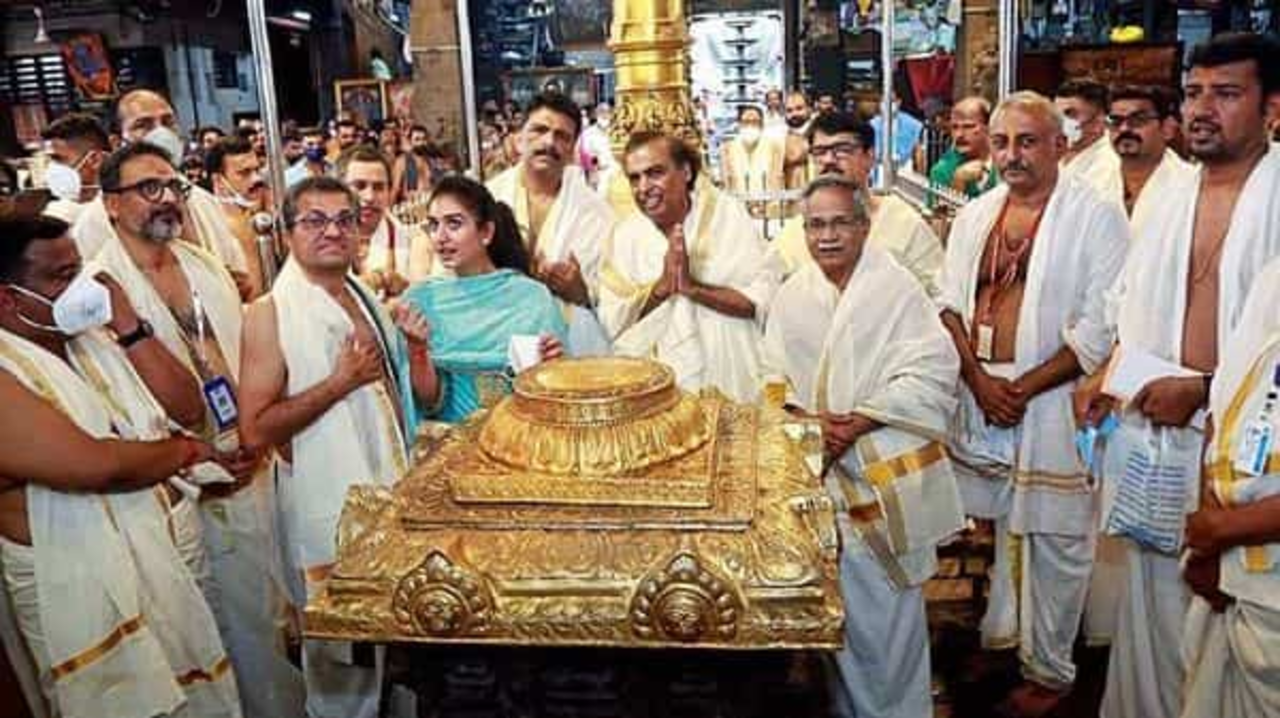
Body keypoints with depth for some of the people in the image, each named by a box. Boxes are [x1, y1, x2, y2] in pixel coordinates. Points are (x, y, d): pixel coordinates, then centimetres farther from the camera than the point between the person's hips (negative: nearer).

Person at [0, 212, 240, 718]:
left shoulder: (91, 335, 7)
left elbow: (188, 405, 4)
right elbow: (98, 465, -28)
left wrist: (129, 328, -7)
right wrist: (185, 451, -10)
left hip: (177, 563, 7)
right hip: (94, 597, -7)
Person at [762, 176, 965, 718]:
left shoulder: (897, 289, -5)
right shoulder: (792, 296, 8)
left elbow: (931, 376, -10)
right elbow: (774, 376, 8)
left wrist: (857, 422, -16)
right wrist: (809, 420, -10)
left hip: (887, 472, -3)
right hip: (823, 473, 3)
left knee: (887, 604, 3)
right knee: (835, 601, 9)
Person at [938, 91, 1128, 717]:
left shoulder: (1097, 217, -6)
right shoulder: (975, 215, 10)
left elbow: (1101, 330, -11)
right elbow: (949, 303, 6)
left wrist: (1024, 387, -14)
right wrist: (980, 381, -7)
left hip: (1054, 402, -4)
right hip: (980, 395, 5)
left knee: (1052, 542, 5)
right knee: (1000, 525, 16)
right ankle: (999, 639, 35)